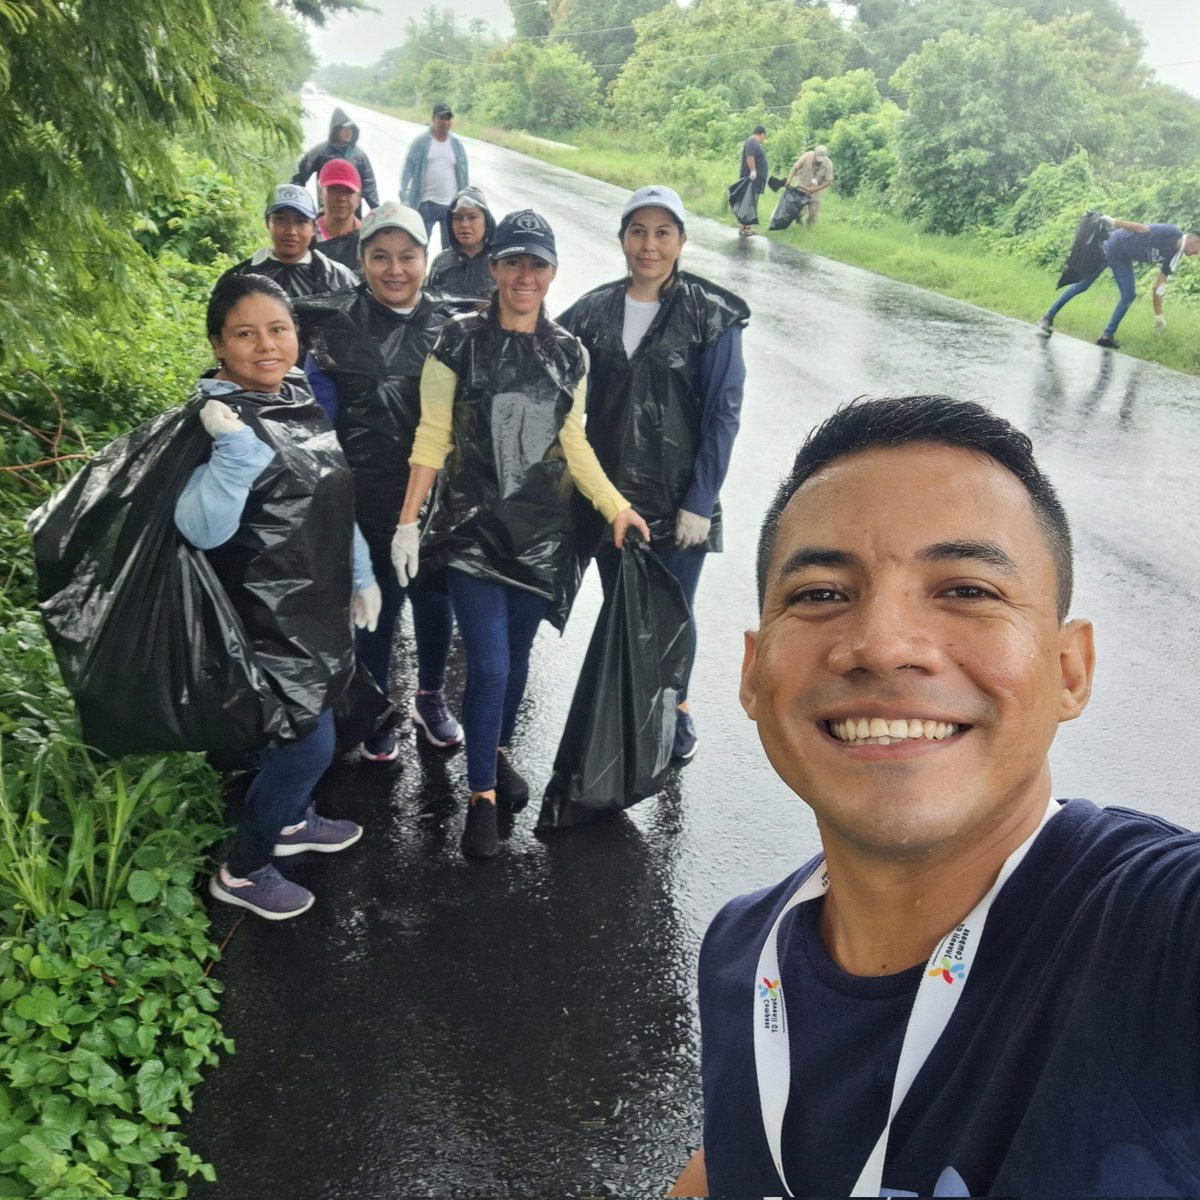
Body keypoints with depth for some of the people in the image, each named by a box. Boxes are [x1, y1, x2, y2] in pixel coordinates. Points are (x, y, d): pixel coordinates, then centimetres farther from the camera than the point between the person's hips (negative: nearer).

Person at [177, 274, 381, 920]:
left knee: (302, 726, 23)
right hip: (267, 621, -8)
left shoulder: (301, 401, 4)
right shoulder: (222, 422, -21)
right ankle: (242, 870, 19)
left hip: (319, 607, 8)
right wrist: (234, 445, -43)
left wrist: (361, 575, 18)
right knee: (310, 744, -2)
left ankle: (292, 820, 47)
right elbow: (202, 528, -31)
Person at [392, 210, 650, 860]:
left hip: (541, 530, 3)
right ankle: (482, 796, 8)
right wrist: (408, 522, -7)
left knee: (516, 654, 14)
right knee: (489, 665, -9)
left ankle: (499, 754, 39)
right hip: (472, 527, -3)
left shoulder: (568, 354, 6)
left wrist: (615, 505, 5)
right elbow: (432, 438, -4)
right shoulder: (460, 341, -4)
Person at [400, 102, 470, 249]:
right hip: (426, 204, -2)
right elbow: (407, 171, -3)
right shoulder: (420, 142, -1)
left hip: (452, 205, 2)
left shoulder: (457, 144, 7)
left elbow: (464, 174, 10)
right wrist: (404, 199, -12)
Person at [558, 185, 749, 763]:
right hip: (609, 494, 3)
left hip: (678, 500, -3)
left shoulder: (712, 317, -8)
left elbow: (722, 414, -10)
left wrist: (700, 502, -13)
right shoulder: (594, 311, 2)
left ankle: (675, 707, 35)